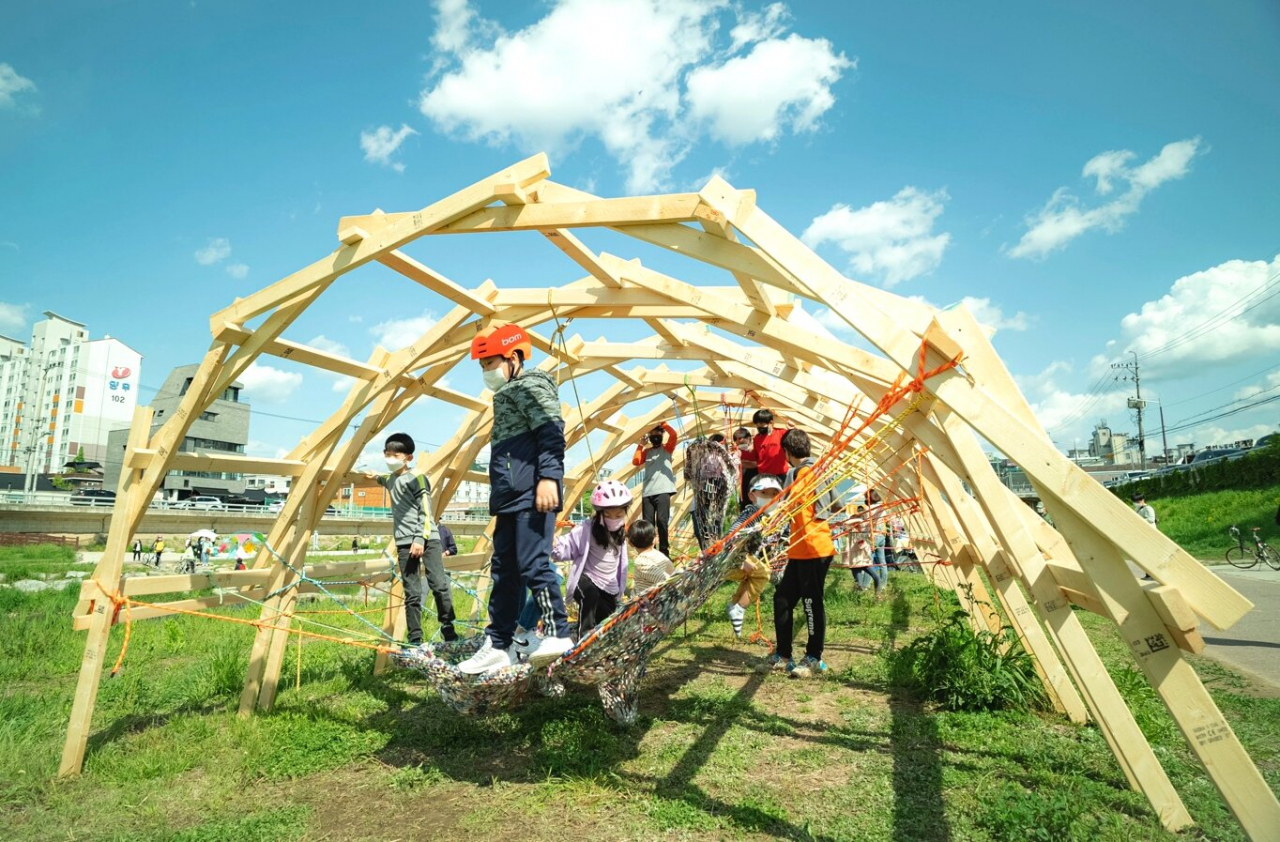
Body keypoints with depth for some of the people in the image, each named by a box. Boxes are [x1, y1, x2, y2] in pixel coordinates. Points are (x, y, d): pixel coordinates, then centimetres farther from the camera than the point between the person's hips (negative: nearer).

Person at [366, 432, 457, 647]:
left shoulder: (417, 478, -5)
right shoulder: (390, 479, 15)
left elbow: (425, 511, -10)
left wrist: (420, 538, -16)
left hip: (427, 539, -5)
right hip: (404, 542, 5)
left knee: (439, 585, -9)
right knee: (412, 594, 2)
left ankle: (449, 630, 5)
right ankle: (415, 640, 6)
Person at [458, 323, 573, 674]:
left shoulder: (531, 385, -4)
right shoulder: (508, 395, 25)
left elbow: (551, 433, -17)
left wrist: (548, 477, -28)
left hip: (532, 496, -10)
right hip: (511, 498, 11)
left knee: (532, 563, -11)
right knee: (503, 570, 11)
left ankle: (557, 632, 1)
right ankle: (498, 645, 17)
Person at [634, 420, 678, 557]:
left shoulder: (666, 448, 10)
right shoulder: (646, 451, 20)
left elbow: (673, 434, -9)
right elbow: (635, 462, 3)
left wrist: (661, 423, -8)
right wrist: (640, 445, 6)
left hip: (663, 491, -4)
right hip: (647, 492, 4)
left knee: (662, 521, -11)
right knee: (647, 523, 1)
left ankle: (664, 552, -4)